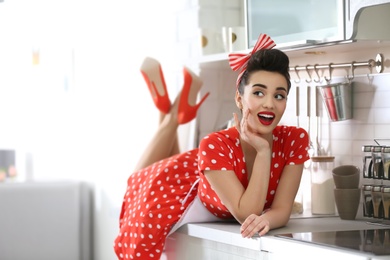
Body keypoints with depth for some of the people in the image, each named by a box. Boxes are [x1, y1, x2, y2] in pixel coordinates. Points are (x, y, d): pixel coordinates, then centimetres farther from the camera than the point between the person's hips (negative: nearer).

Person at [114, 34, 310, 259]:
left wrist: (266, 220, -53)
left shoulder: (296, 140, -32)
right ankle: (172, 116, 27)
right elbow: (246, 214, -44)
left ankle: (182, 113, 34)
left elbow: (282, 210, -30)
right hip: (195, 204, -4)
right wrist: (263, 152, -49)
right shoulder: (215, 146, -41)